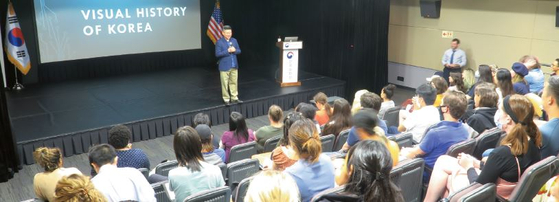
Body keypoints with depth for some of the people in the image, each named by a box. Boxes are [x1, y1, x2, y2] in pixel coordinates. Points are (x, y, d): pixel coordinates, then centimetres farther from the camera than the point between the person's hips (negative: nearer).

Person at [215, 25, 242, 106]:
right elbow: (217, 54, -15)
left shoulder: (234, 40, 6)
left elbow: (239, 51, 9)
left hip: (234, 66, 5)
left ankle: (234, 98, 22)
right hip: (224, 67, -5)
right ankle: (226, 99, 12)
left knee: (234, 82, 12)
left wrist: (234, 50, -13)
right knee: (225, 84, 2)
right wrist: (228, 51, -20)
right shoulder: (219, 42, -9)